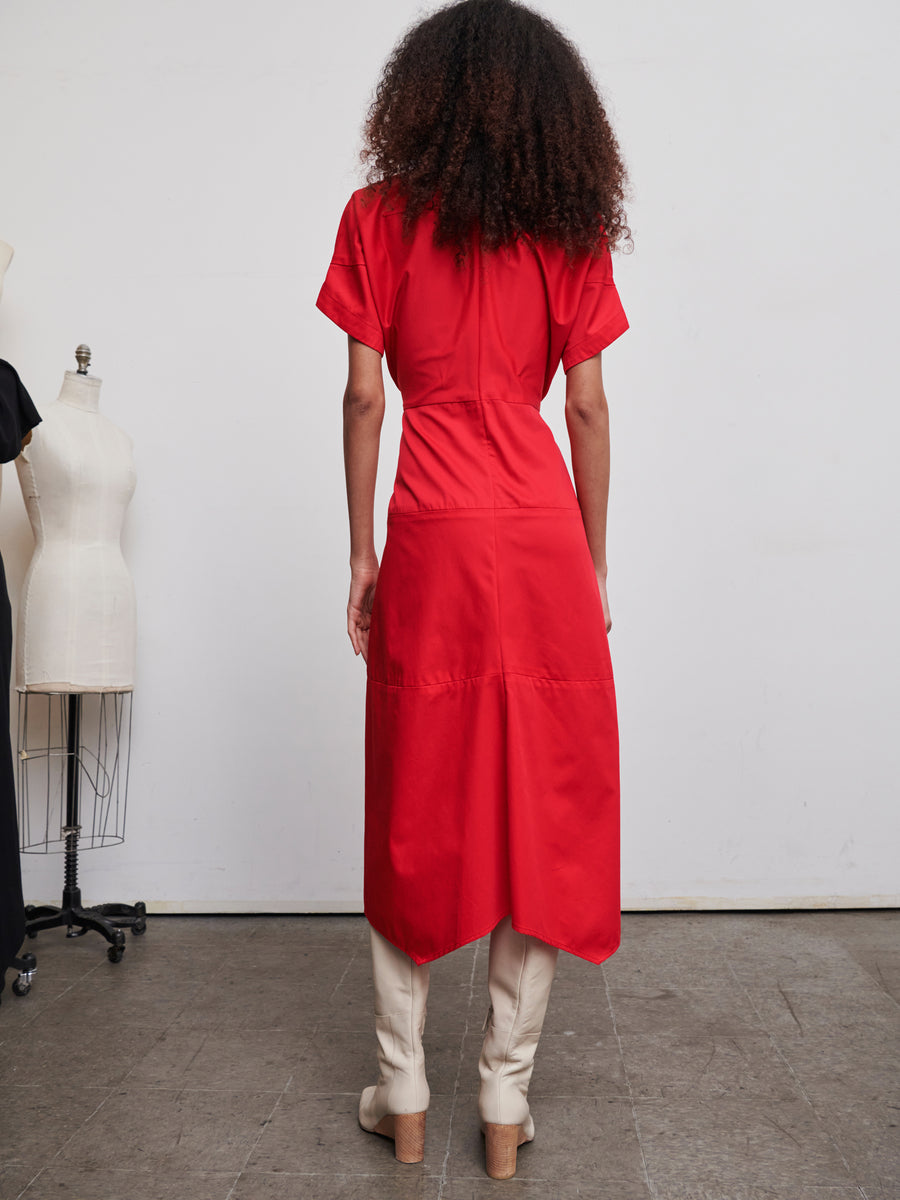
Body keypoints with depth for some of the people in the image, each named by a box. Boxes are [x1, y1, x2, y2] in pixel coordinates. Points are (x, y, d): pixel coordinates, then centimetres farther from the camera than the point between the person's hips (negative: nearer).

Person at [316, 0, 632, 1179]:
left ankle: (404, 1098, 22)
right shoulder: (574, 227, 8)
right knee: (539, 810, 8)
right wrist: (594, 563, 10)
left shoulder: (381, 218, 4)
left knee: (418, 813, 10)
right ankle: (506, 1105, 17)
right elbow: (587, 406, 4)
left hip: (433, 535, -1)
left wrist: (361, 554, 6)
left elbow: (364, 395, 0)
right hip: (544, 534, 1)